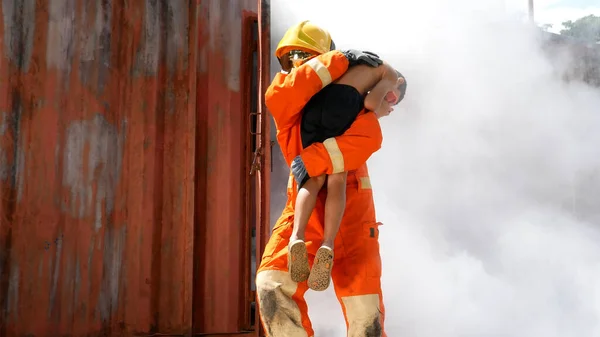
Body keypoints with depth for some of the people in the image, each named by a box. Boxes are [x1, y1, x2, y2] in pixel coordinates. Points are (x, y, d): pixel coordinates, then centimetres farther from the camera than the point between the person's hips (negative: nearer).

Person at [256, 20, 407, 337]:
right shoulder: (285, 96, 6)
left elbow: (368, 138, -24)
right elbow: (278, 97, -22)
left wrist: (313, 160, -33)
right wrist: (339, 61, -22)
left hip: (349, 207, -2)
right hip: (304, 207, 3)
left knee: (362, 303, -4)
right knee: (271, 285, -15)